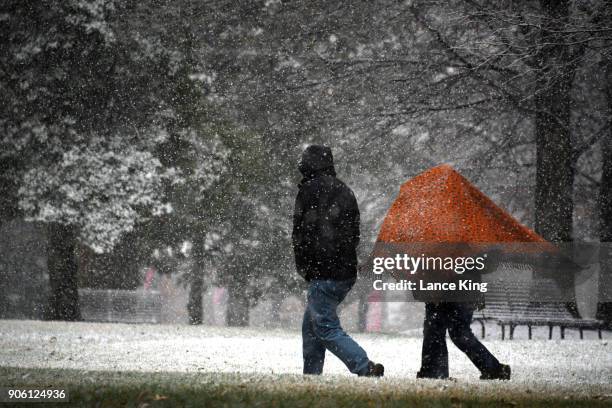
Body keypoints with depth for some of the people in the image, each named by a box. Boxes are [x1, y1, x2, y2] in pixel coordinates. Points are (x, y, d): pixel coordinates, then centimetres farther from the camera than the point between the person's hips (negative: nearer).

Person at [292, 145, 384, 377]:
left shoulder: (309, 190, -6)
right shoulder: (345, 192, 16)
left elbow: (301, 232, -7)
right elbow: (355, 233, 18)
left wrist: (302, 266, 4)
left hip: (322, 272, -8)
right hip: (347, 271, 8)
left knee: (326, 328, -9)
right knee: (311, 324, 18)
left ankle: (365, 368, -22)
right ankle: (311, 373, 16)